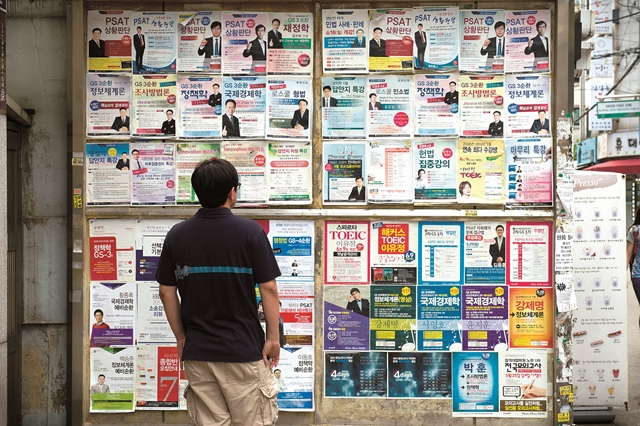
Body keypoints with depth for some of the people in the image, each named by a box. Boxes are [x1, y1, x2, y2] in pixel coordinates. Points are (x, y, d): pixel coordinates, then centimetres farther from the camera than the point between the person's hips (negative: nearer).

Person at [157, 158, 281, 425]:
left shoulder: (177, 235, 1)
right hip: (244, 348, -3)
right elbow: (268, 289, -9)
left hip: (197, 351, 3)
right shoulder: (250, 232, -9)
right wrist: (273, 338, 0)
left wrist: (181, 338, 13)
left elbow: (167, 292, 4)